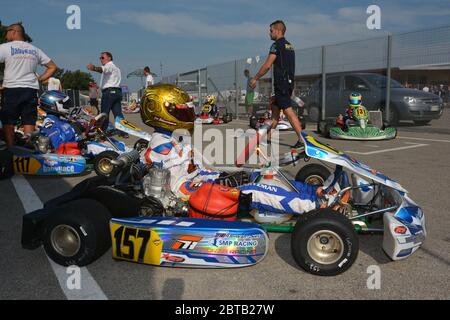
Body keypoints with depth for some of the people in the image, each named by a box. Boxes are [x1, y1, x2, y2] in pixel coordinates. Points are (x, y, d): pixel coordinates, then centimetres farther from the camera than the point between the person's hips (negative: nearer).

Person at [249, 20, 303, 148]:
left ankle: (302, 140, -14)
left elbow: (267, 66, -13)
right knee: (275, 109, 15)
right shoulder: (290, 46, 18)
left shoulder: (277, 45, -10)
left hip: (281, 83, -9)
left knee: (289, 111, -11)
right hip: (289, 82, 10)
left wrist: (255, 78, -2)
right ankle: (268, 137, 22)